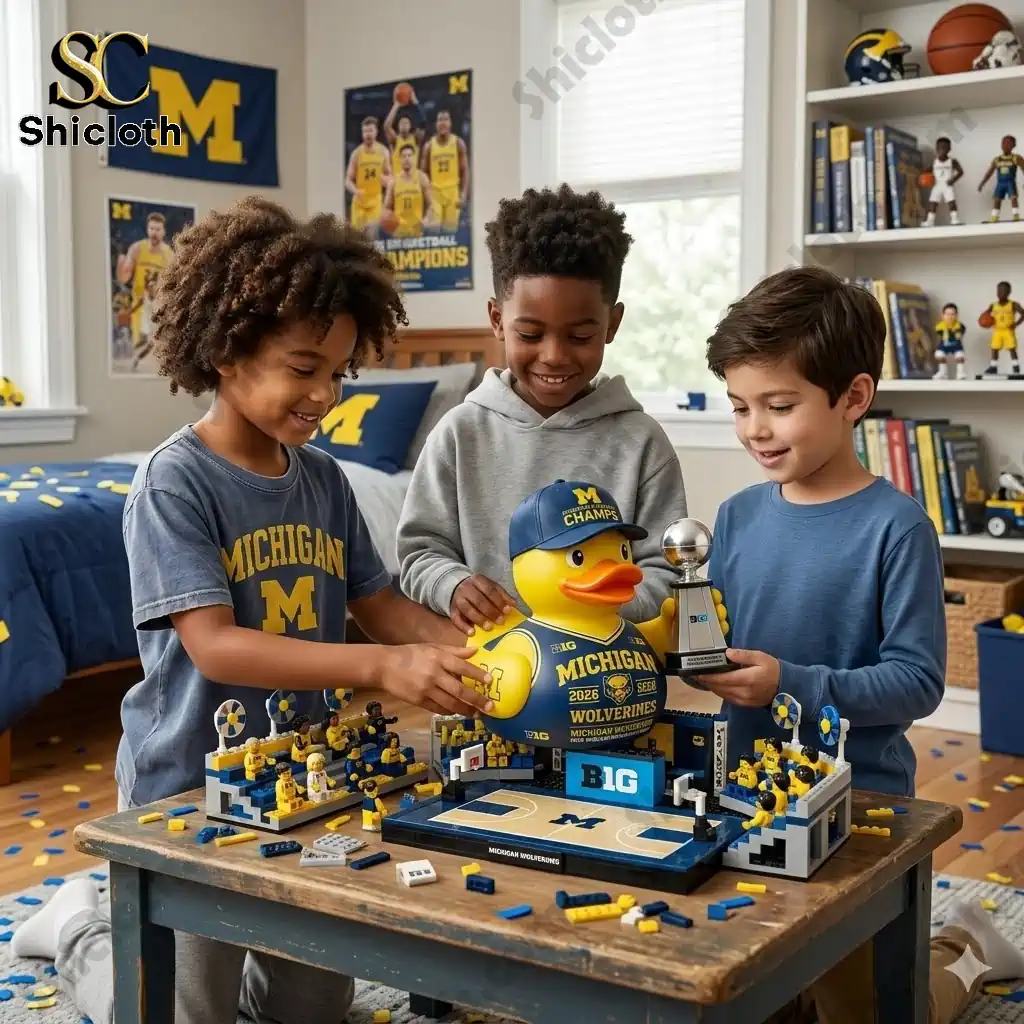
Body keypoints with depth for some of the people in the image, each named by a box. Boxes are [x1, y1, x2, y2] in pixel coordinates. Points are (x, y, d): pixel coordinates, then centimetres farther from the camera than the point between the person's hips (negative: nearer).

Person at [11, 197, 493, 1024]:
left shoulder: (324, 480, 0)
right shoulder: (174, 482, -19)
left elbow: (380, 606, 3)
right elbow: (214, 647, -29)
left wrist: (474, 650, -17)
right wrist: (383, 667, -39)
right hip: (192, 786, -6)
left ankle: (214, 947, 39)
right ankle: (82, 925, 33)